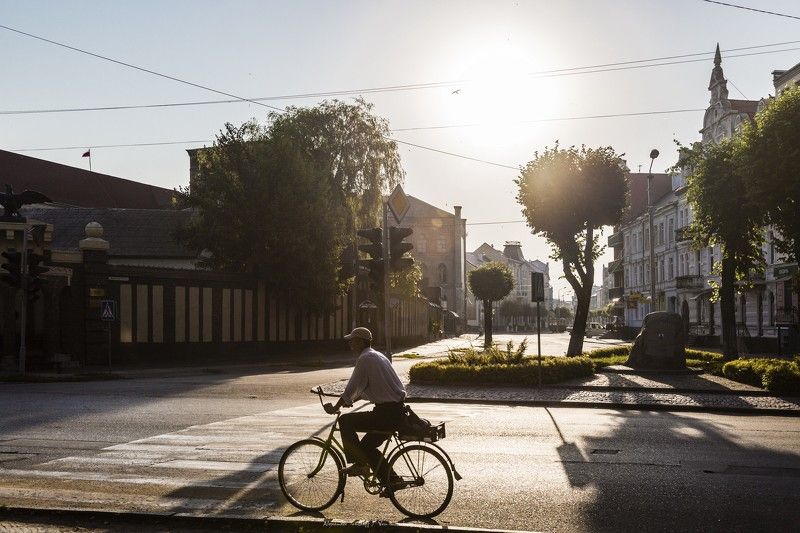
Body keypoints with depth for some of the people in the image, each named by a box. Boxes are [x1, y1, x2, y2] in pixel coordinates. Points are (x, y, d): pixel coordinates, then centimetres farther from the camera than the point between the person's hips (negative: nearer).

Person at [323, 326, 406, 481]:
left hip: (387, 413, -10)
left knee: (345, 421, -6)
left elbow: (352, 388, -12)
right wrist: (350, 400, 30)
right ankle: (391, 482, 24)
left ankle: (359, 464, 1)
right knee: (367, 446, 19)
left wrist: (335, 408, -1)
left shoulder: (365, 359, -12)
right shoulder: (377, 355, 19)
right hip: (397, 411, 10)